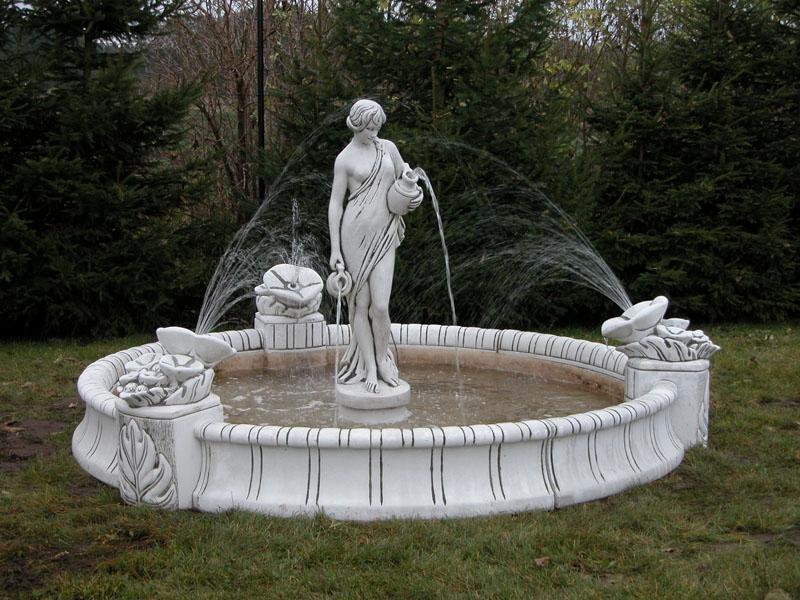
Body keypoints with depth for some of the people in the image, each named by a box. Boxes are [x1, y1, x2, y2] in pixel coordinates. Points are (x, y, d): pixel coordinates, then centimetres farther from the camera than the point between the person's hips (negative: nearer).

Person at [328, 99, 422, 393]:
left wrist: (415, 190, 9)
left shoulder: (387, 147, 11)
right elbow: (335, 203, -2)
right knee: (361, 304, 1)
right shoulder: (344, 159, -1)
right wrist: (334, 249, -7)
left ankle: (382, 359, 17)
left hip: (384, 237, 3)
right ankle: (369, 368, 11)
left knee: (380, 306, -7)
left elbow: (404, 171, 31)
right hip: (355, 234, -3)